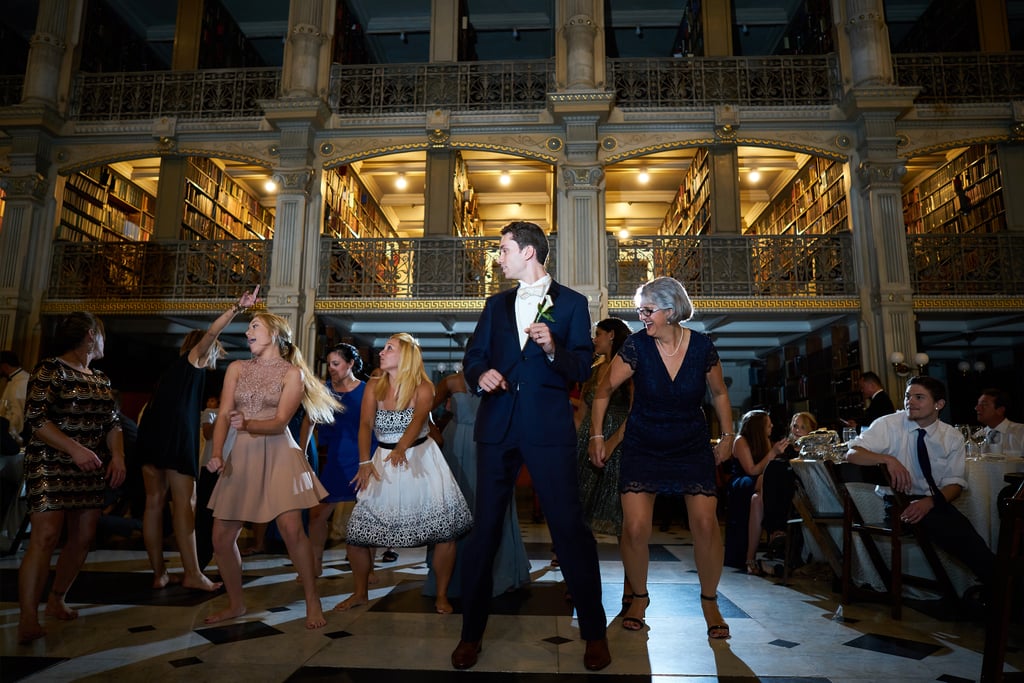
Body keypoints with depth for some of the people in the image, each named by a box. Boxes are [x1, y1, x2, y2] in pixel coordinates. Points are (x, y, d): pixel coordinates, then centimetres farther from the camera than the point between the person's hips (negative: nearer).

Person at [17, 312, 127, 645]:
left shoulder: (101, 378, 15)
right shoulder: (50, 369, -5)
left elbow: (112, 422, 15)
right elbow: (35, 417, -13)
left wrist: (118, 455, -2)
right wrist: (75, 449, -22)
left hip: (91, 472, 6)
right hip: (51, 467, -6)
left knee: (83, 538, 6)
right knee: (46, 536, -13)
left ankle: (57, 601, 23)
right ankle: (28, 619, -8)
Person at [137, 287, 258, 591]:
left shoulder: (175, 368, 29)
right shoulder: (192, 359, 9)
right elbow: (212, 331, -9)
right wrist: (237, 308, -16)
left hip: (151, 430, 8)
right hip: (177, 432, -8)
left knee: (155, 501, 6)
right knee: (184, 502, -8)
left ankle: (159, 573, 10)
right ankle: (192, 573, -6)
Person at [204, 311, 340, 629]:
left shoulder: (293, 372, -1)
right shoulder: (236, 368, 11)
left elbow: (279, 423, -9)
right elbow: (224, 415, 2)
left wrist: (248, 424, -27)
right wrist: (217, 453, -13)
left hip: (278, 452, -4)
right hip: (241, 455, 4)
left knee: (291, 528, -16)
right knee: (221, 537, 4)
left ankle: (312, 601, 2)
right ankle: (236, 603, 26)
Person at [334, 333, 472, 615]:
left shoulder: (423, 388, -10)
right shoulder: (374, 386, -1)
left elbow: (418, 419, -28)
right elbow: (366, 424, -11)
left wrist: (402, 447, -47)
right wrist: (365, 462, -27)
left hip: (421, 459, -2)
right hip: (383, 462, 3)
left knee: (445, 529, -10)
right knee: (357, 532, 0)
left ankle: (441, 595, 10)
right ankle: (360, 593, 25)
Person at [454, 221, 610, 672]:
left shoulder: (571, 303, 7)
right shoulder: (496, 304, 18)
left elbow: (582, 369, 0)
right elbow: (473, 357, 14)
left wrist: (553, 349, -19)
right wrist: (481, 374, -8)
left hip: (549, 428, -3)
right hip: (498, 427, 4)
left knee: (569, 525, -2)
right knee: (485, 527, 7)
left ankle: (594, 632, 16)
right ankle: (471, 631, 20)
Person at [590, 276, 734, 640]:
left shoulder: (702, 346, -10)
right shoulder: (637, 345, -15)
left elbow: (719, 393, 8)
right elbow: (605, 389, -6)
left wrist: (728, 436, 8)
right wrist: (596, 435, -8)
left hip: (692, 445, 1)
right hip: (643, 446, -1)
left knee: (706, 524, -8)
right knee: (635, 527, -9)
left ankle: (709, 600, 19)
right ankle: (639, 596, 19)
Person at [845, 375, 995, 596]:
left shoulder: (952, 437, 6)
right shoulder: (888, 424, -4)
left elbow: (955, 483, 2)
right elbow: (852, 454, -14)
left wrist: (930, 502, -19)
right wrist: (888, 459, -32)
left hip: (935, 504, 3)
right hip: (898, 502, -3)